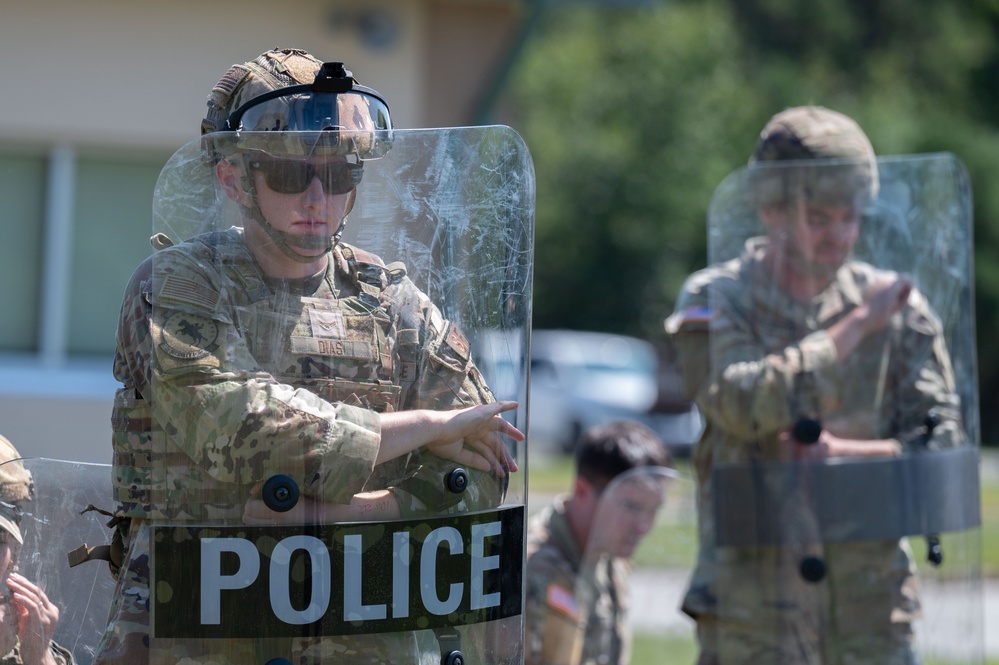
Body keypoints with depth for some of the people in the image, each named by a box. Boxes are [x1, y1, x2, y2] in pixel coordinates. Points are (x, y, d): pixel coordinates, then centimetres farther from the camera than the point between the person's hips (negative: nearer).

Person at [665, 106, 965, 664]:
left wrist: (843, 451, -13)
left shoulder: (899, 309, 6)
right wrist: (855, 326, -11)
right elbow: (744, 404, -18)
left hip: (870, 603, 2)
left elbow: (943, 440, 4)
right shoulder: (716, 301, 0)